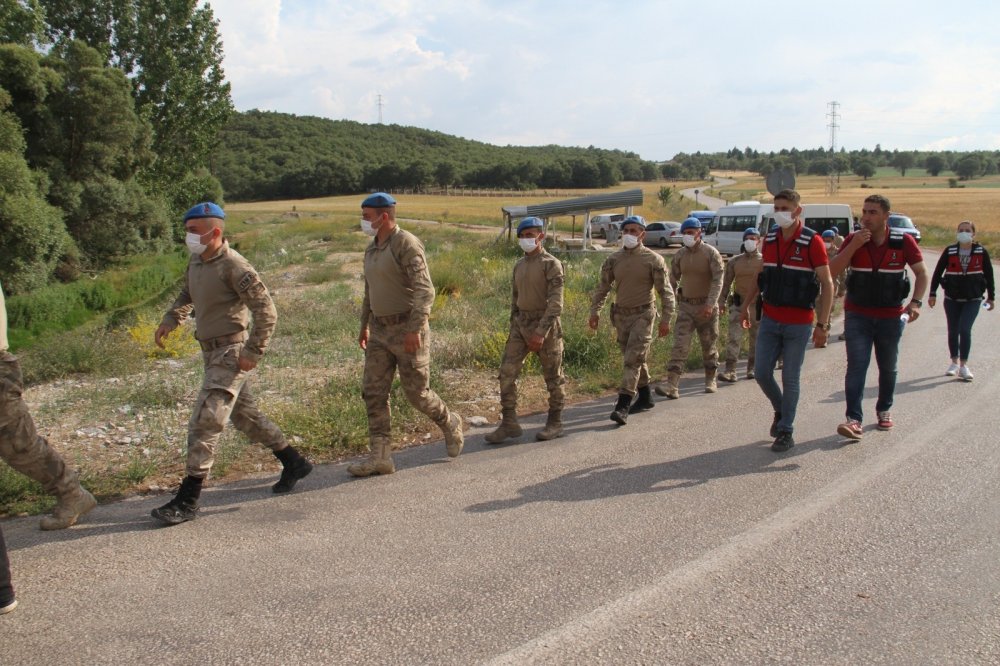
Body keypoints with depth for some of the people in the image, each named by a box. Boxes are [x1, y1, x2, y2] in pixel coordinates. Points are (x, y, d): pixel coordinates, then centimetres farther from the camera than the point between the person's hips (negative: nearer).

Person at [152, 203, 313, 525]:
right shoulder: (196, 262, 7)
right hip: (212, 352, 9)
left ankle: (187, 500, -4)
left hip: (231, 354, -9)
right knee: (245, 415, 18)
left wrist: (253, 353, -20)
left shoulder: (233, 266, -18)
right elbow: (186, 295, 27)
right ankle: (294, 464, 31)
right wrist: (170, 320, 10)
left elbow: (267, 311, -19)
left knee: (204, 422, -10)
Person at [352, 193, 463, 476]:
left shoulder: (406, 244, -15)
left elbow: (424, 290, -22)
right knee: (373, 392, 1)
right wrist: (364, 325, 27)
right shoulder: (372, 249, 12)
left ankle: (450, 424, 29)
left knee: (416, 392, 0)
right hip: (380, 330, 8)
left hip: (408, 328, -8)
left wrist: (415, 329, -28)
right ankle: (380, 457, 5)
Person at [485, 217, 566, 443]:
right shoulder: (519, 266, 12)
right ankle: (509, 422, 5)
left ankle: (555, 423, 19)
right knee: (507, 372, -2)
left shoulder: (551, 264, -9)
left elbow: (556, 303, -16)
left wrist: (541, 332, -23)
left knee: (553, 376, 5)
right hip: (520, 323, 6)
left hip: (545, 323, -6)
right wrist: (513, 326, 15)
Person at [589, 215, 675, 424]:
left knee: (632, 359, -12)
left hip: (643, 315, -5)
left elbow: (665, 291, -7)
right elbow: (603, 287, 12)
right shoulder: (613, 260, 5)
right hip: (621, 314, 5)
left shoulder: (653, 260, -8)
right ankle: (645, 398, 28)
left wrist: (665, 319, -11)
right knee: (634, 359, 14)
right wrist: (595, 311, 4)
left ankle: (623, 406, -16)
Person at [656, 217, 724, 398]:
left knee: (709, 346, 10)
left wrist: (711, 304, -25)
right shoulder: (680, 255, 5)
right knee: (679, 345, -9)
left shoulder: (711, 253, -8)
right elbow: (673, 280, 12)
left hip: (706, 306, -3)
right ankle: (672, 385, -16)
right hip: (685, 305, 3)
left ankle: (710, 380, 28)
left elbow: (718, 280, -14)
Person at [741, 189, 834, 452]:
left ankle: (786, 432, 15)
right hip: (770, 319, 5)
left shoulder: (812, 242, -10)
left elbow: (827, 284, -9)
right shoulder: (770, 239, 5)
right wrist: (747, 304, 17)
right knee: (761, 372, 3)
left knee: (790, 379, 2)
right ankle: (780, 410, 31)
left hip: (799, 323, -5)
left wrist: (822, 324, -14)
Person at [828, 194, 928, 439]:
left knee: (888, 368, 14)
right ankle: (854, 419, -15)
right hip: (858, 315, -1)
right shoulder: (854, 239, -5)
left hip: (891, 316, 1)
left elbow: (921, 273, 2)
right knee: (856, 366, -11)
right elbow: (832, 271, -11)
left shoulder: (903, 241, -6)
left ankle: (884, 410, 33)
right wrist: (853, 246, -22)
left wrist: (916, 302, -12)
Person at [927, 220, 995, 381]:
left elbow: (989, 275, 7)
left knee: (965, 329, -14)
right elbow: (937, 272, 3)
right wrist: (932, 293, 0)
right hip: (952, 299, 2)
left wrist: (991, 297, 9)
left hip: (973, 299, -2)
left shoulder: (981, 252, -1)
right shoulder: (949, 251, -1)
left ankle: (964, 365, -8)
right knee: (953, 331, 9)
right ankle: (954, 362, 25)